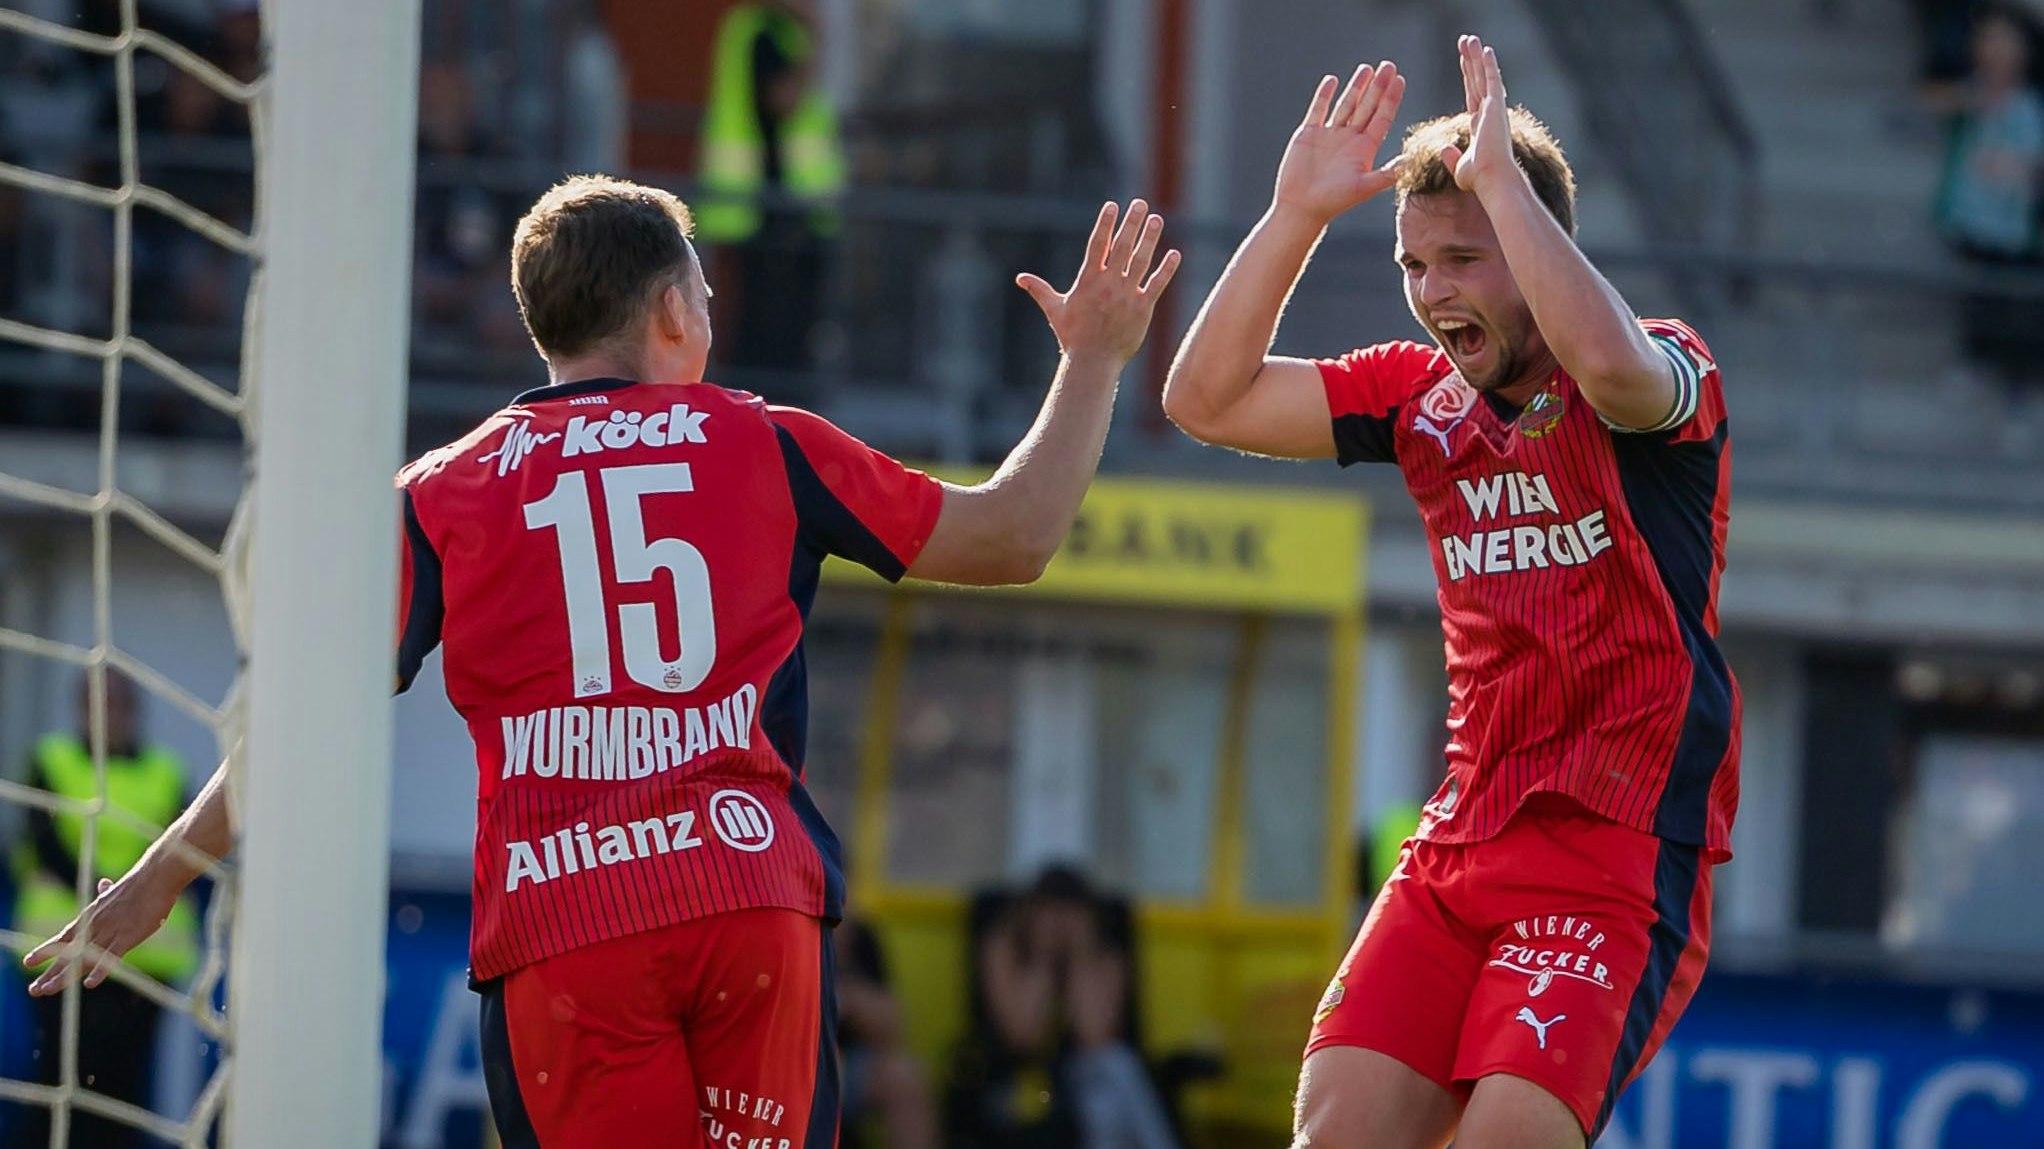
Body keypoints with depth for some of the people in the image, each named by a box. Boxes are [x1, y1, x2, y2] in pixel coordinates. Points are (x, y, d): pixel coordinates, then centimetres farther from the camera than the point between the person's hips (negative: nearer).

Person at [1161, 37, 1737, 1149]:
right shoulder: (1422, 392, 12)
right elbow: (1207, 400, 7)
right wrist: (1297, 213, -1)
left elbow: (1612, 365, -32)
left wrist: (1501, 179, -23)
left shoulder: (1670, 373, -6)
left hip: (1621, 849, -6)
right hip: (1459, 843, 6)